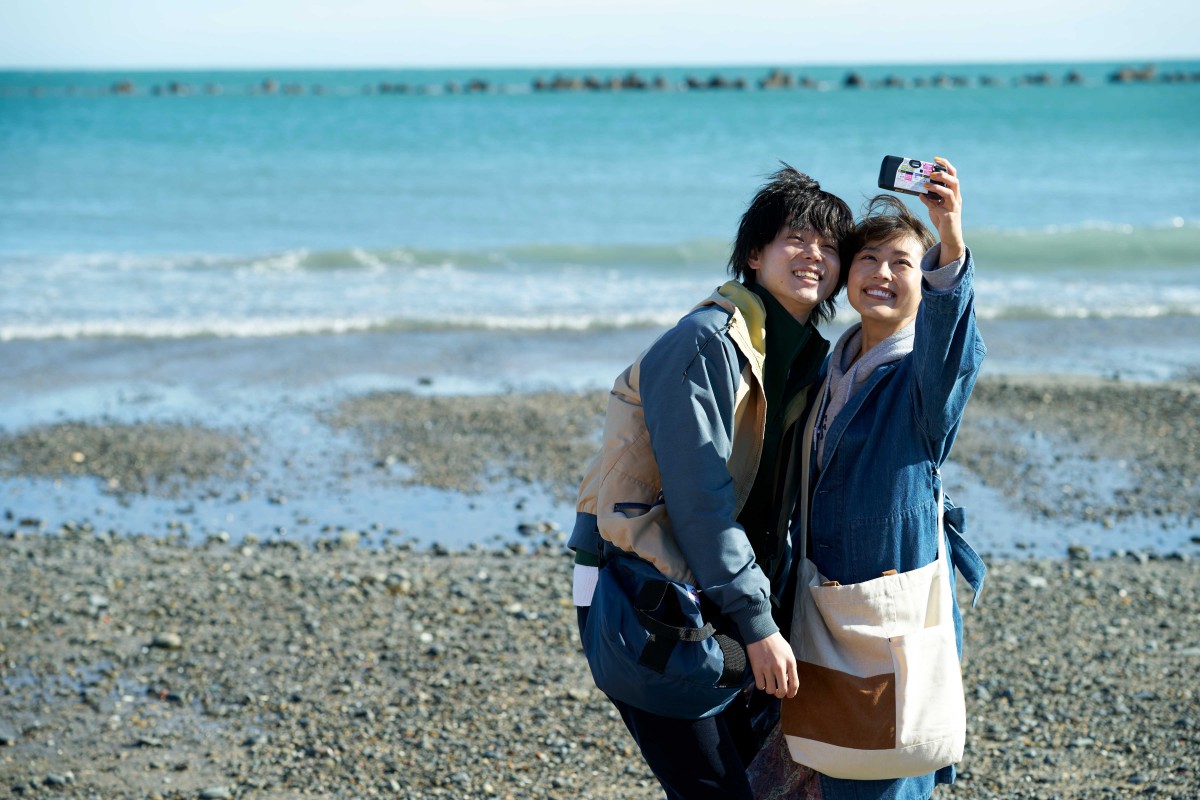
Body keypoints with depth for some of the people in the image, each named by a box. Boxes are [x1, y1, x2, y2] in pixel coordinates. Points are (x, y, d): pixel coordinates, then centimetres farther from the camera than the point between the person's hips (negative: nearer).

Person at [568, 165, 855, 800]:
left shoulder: (805, 358, 12)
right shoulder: (706, 342, -17)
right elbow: (698, 496, -22)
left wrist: (785, 602, 6)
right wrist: (758, 625, -22)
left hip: (705, 597, 9)